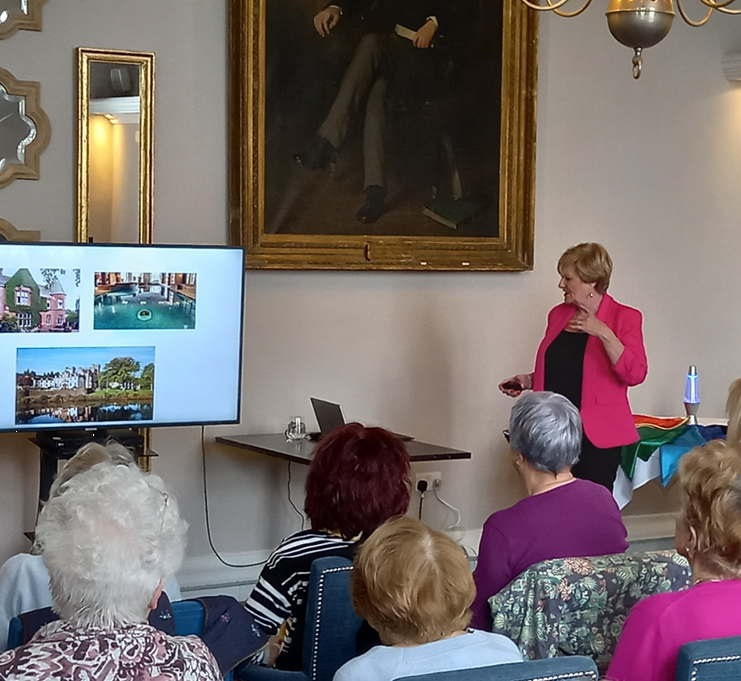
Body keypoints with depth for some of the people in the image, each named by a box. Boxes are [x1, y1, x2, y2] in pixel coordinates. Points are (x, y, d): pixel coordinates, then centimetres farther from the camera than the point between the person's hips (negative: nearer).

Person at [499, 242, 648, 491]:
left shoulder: (624, 318, -2)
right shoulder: (558, 314, 14)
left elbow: (635, 374, -15)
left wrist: (603, 333, -21)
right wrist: (528, 380, 9)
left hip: (595, 436, -5)